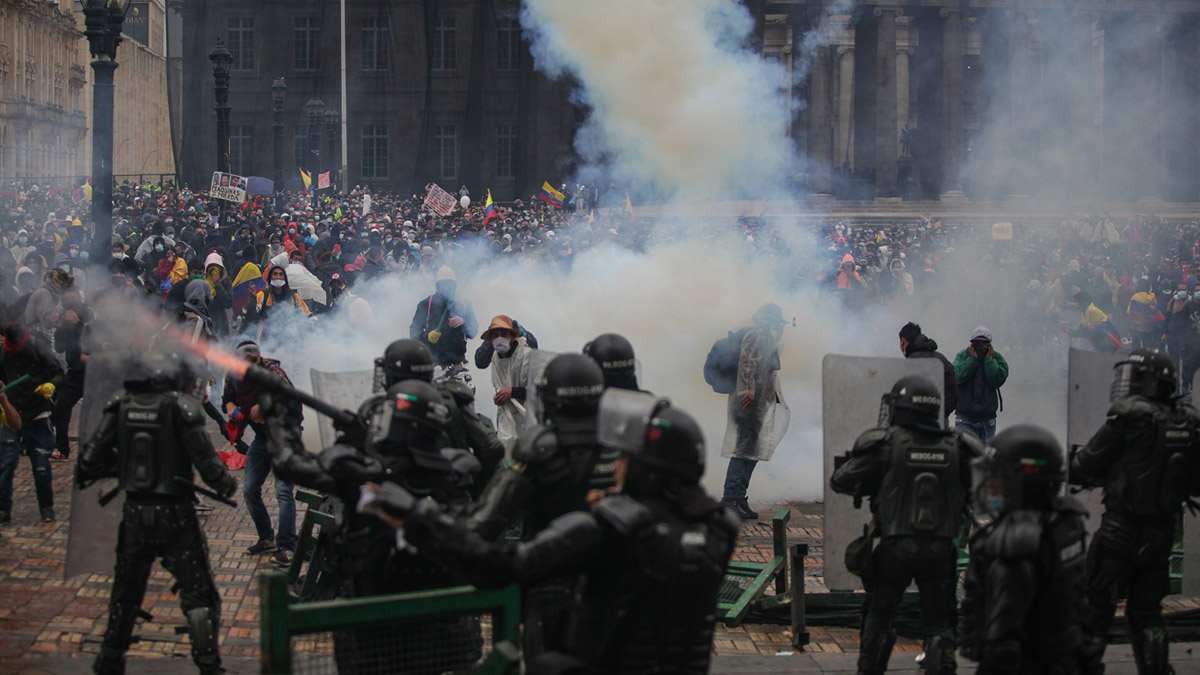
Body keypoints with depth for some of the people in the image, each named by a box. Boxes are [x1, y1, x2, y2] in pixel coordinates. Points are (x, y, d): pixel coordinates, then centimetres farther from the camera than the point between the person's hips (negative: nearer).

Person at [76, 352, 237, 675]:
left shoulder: (122, 405, 2)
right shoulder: (181, 406, -11)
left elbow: (92, 457, 1)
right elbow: (204, 456, -15)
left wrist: (86, 474, 22)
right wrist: (225, 483, 3)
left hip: (134, 515, 4)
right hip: (174, 515, -4)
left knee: (125, 595, 20)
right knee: (199, 596, 3)